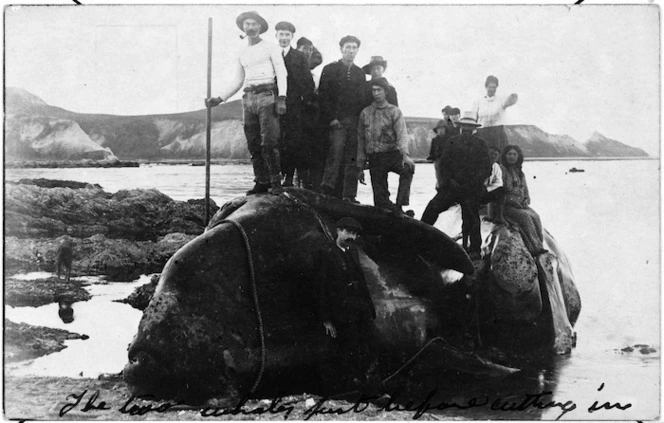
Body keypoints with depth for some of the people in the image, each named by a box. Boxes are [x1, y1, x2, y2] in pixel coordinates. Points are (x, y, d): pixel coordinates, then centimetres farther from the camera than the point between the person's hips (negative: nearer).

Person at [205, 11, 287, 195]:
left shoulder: (271, 48, 5)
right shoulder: (243, 55, 22)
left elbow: (282, 73, -3)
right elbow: (237, 81, 26)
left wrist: (281, 97, -16)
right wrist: (219, 99, 18)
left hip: (267, 96, -6)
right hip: (249, 98, 6)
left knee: (269, 142, -14)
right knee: (253, 144, 2)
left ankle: (276, 182, -10)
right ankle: (261, 182, 6)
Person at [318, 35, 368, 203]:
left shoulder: (360, 73, 20)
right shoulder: (330, 70, 8)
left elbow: (363, 99, 19)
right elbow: (323, 96, 1)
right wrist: (331, 118, -9)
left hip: (356, 122, 3)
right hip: (337, 121, -3)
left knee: (353, 158, -2)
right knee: (336, 149, -21)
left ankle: (349, 195, -1)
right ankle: (328, 187, -22)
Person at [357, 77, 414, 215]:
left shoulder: (394, 111, 4)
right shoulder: (365, 113, 11)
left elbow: (402, 134, -11)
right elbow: (361, 141, 14)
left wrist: (405, 154, -30)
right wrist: (360, 167, 11)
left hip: (393, 153, -2)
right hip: (374, 158, 3)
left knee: (408, 168, -33)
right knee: (380, 197, -3)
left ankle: (399, 207, -32)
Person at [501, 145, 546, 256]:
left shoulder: (520, 173, 18)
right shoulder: (502, 171, -2)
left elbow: (525, 190, 22)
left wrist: (526, 200, 1)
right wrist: (512, 201, -16)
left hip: (522, 205, 6)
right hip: (506, 206, -6)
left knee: (535, 216, -22)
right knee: (525, 216, -30)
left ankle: (539, 246, -26)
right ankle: (535, 248, -32)